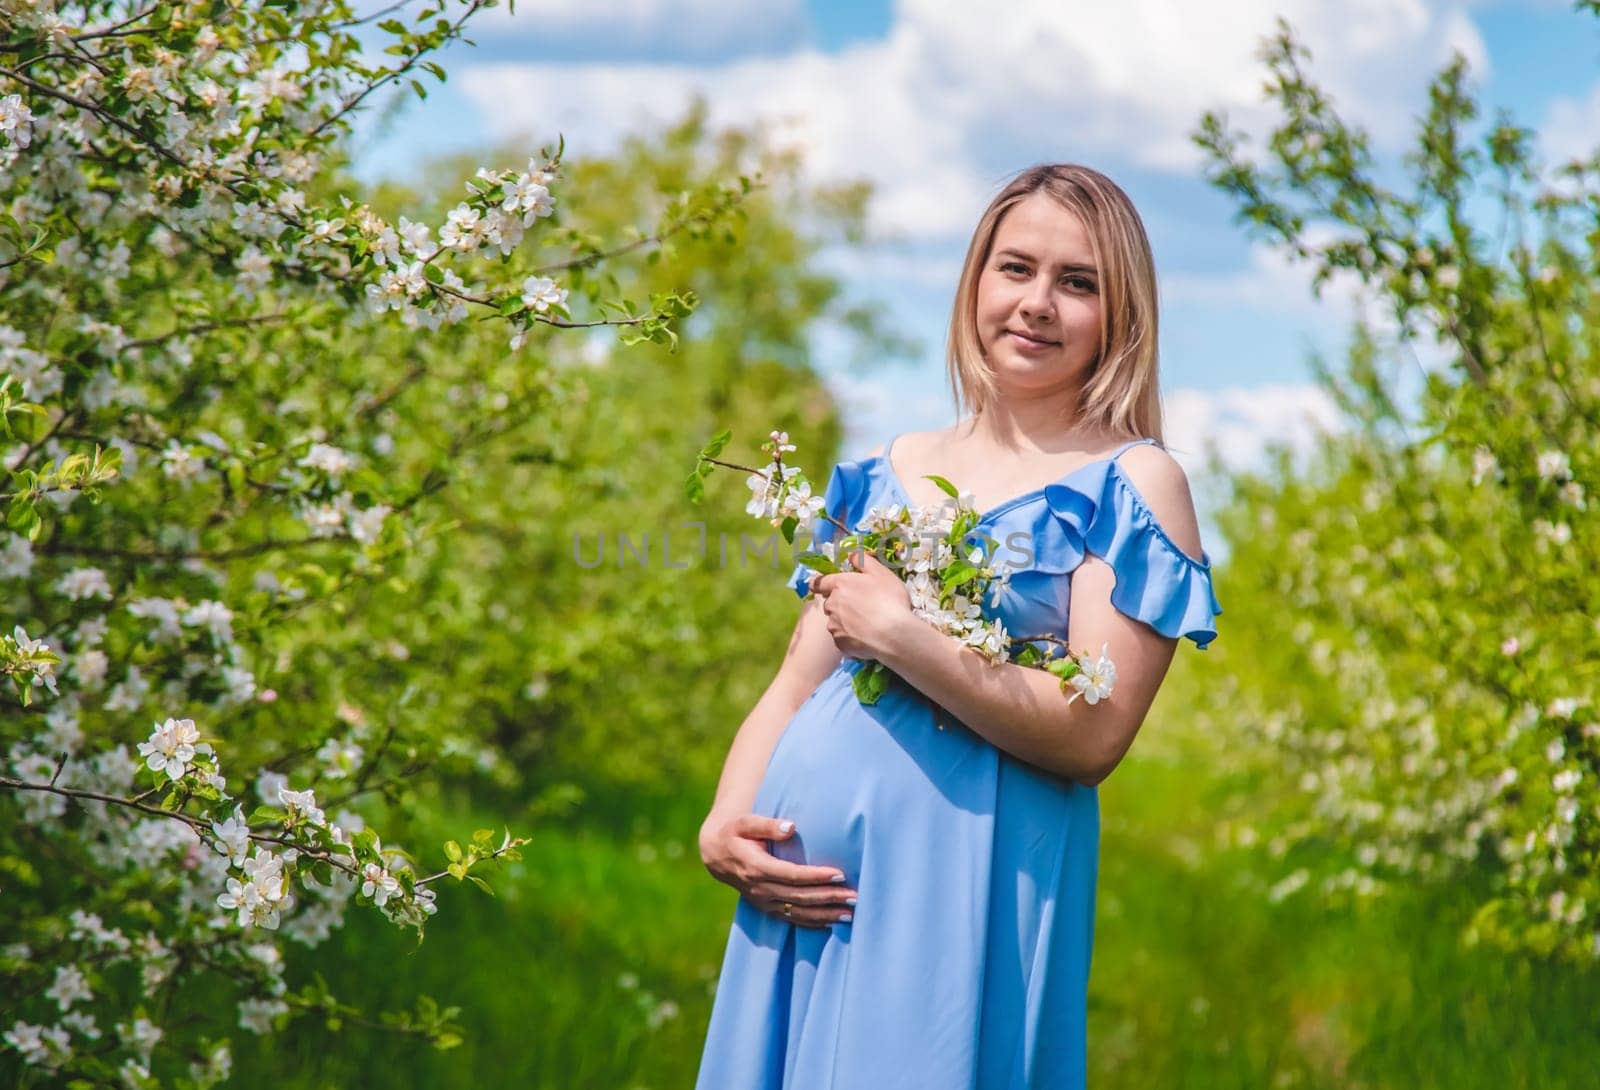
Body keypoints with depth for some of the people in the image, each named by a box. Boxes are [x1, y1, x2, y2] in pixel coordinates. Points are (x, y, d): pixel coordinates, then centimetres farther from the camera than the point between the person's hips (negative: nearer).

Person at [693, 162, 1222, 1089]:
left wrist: (894, 633, -15)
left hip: (963, 887, -5)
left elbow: (1093, 735, -12)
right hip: (805, 881, 5)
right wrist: (723, 828, -3)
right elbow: (795, 686, 14)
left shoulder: (1134, 483, -2)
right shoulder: (889, 472, 14)